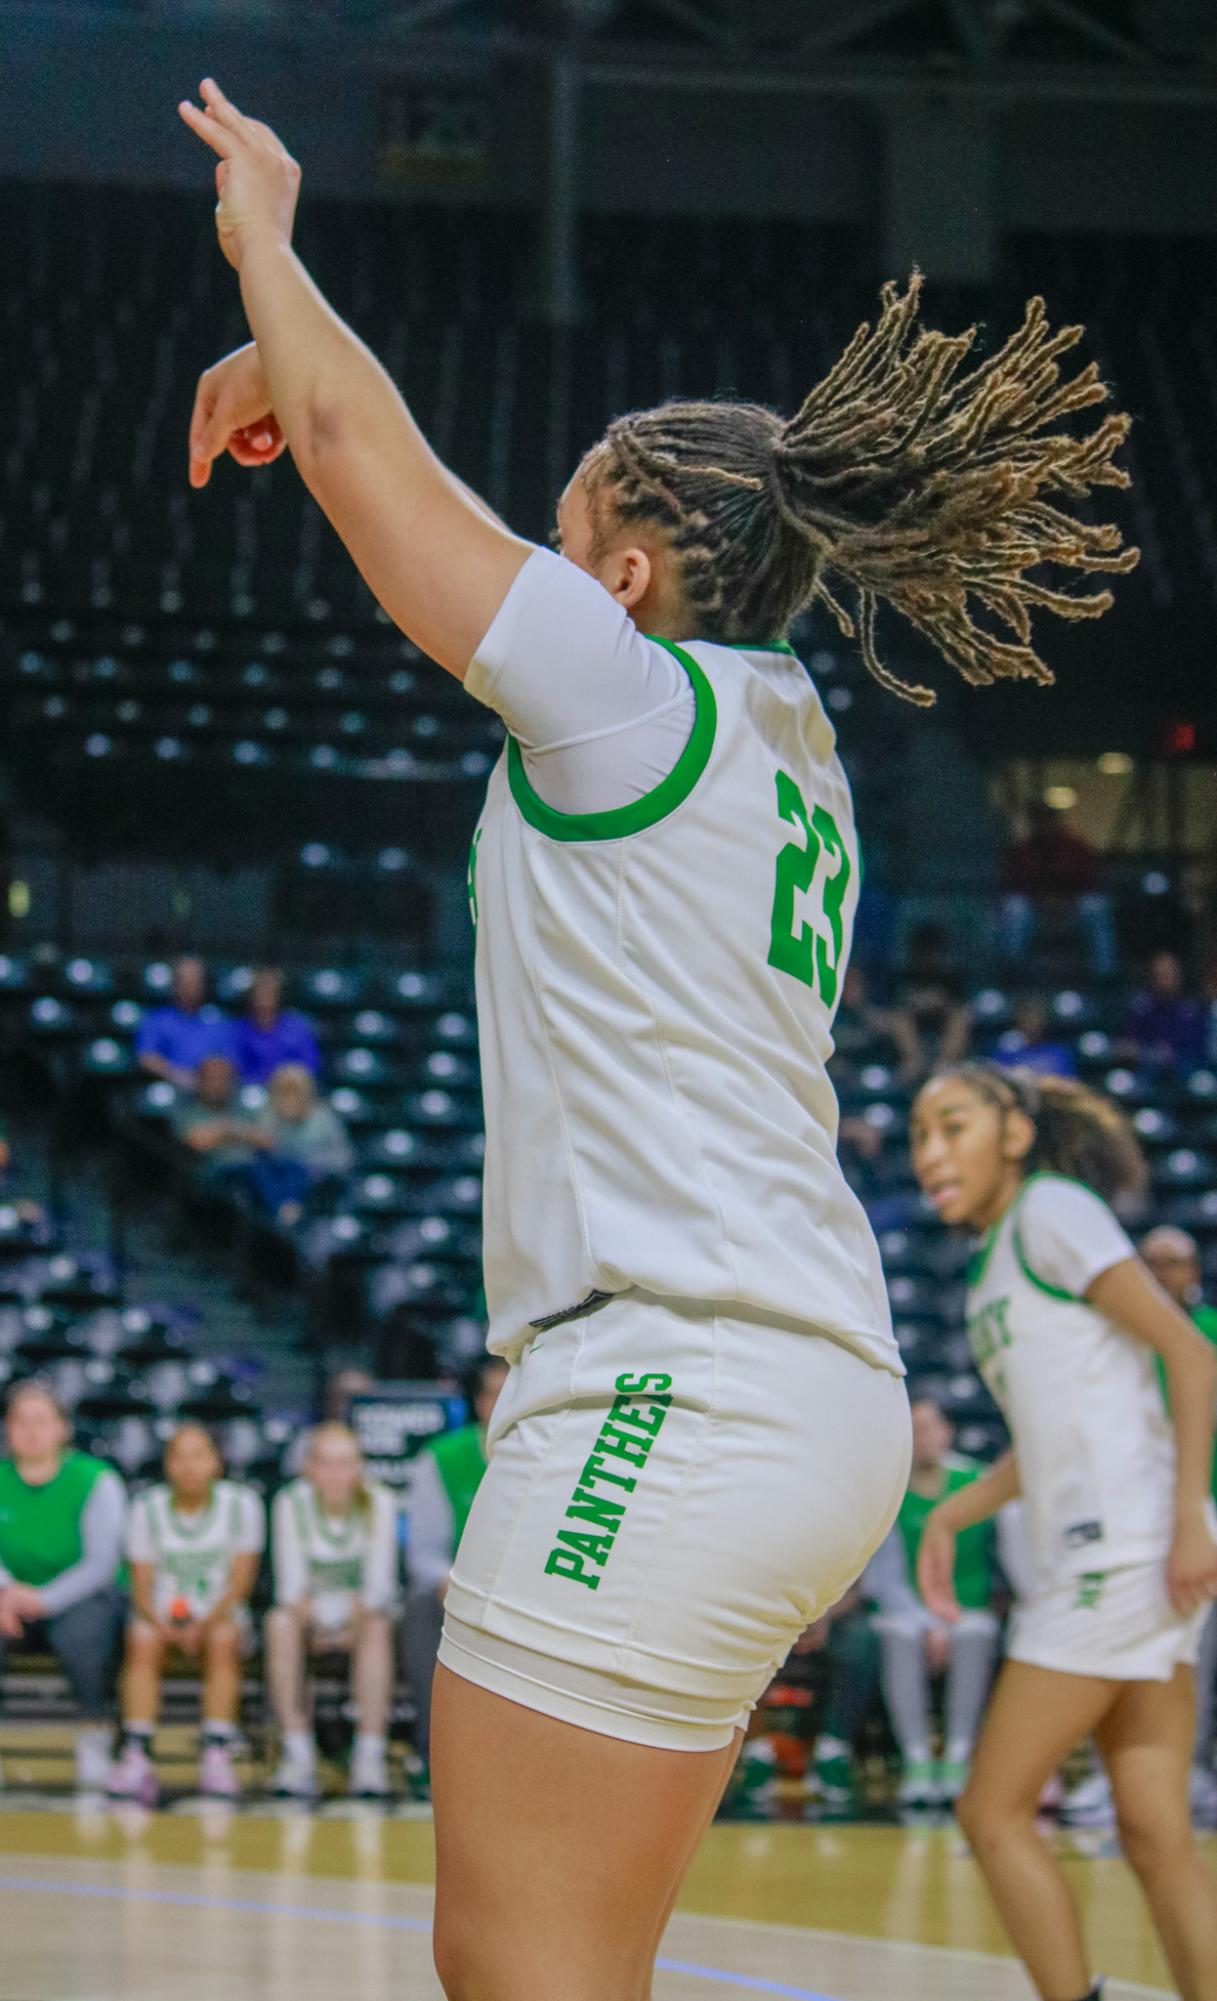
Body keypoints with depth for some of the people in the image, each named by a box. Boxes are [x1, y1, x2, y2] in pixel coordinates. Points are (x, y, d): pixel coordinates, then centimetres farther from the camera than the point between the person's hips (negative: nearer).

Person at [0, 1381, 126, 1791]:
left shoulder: (97, 1482, -8)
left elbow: (101, 1564, -15)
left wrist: (45, 1600, -28)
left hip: (82, 1597, -3)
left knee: (82, 1631, -37)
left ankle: (95, 1738, -17)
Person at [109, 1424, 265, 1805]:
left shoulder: (241, 1504, -1)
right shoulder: (147, 1508, 3)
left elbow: (241, 1581, -5)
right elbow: (142, 1584, 0)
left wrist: (204, 1625, -20)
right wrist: (159, 1621, -21)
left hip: (220, 1616, -1)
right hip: (163, 1615, 1)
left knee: (222, 1641, -35)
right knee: (142, 1641, -32)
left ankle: (217, 1757, -39)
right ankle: (136, 1756, -40)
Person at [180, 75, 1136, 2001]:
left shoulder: (637, 690, -5)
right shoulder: (779, 738, 18)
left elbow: (358, 438, 3)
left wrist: (263, 238, 20)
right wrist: (280, 370, 41)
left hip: (678, 1396, -10)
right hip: (818, 1395, 10)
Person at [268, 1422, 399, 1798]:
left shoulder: (379, 1504, -9)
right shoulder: (291, 1503, -9)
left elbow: (380, 1587, -11)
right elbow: (291, 1586, -12)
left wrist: (357, 1614, -29)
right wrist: (315, 1615, -30)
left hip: (361, 1615, 0)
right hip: (310, 1613, 0)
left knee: (377, 1628, -34)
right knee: (281, 1624, -32)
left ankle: (370, 1758, -38)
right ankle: (298, 1756, -34)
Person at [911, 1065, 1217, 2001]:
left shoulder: (1051, 1211, -5)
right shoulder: (998, 1255, 20)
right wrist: (952, 1514, 19)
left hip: (1127, 1539, -9)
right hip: (1096, 1549, 9)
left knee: (994, 1808, -6)